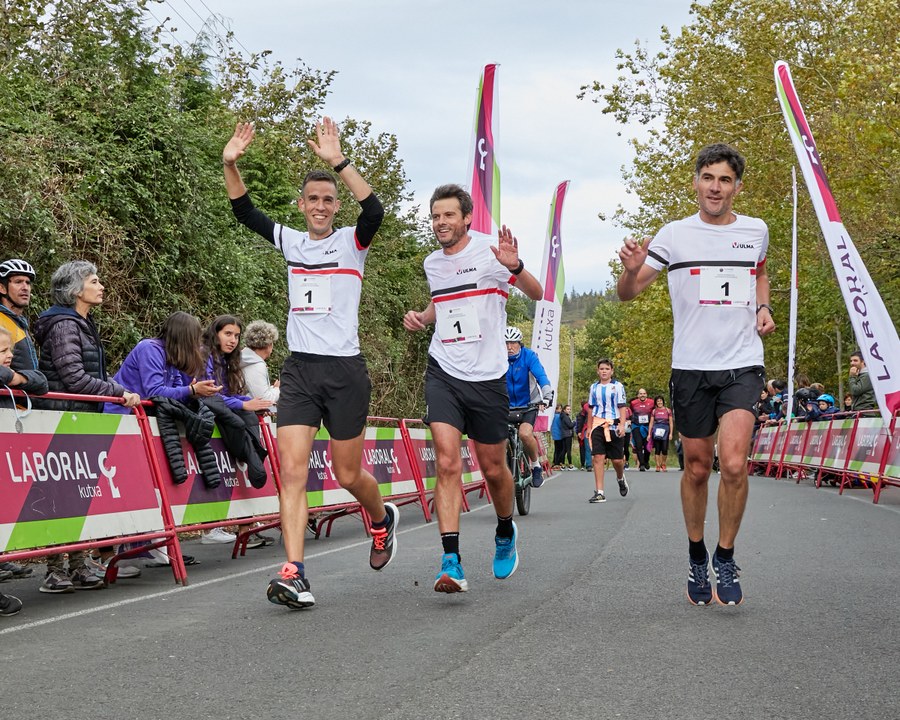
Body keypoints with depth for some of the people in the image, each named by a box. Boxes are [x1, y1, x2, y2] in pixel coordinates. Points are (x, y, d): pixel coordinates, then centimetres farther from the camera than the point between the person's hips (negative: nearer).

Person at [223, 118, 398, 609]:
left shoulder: (352, 242, -1)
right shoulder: (290, 242, 11)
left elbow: (374, 210, -21)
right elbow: (244, 212, 7)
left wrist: (337, 161, -29)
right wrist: (231, 165, -9)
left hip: (345, 370, -3)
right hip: (299, 370, 3)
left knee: (347, 475, 6)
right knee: (292, 469, -11)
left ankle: (382, 520, 39)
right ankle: (294, 574, -15)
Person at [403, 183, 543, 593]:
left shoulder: (489, 252, -5)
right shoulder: (432, 264, 10)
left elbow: (536, 294, -6)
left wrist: (514, 267, -26)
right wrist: (421, 318, 8)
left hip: (487, 375, -2)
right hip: (443, 372, 2)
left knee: (493, 469, 9)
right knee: (447, 463, -14)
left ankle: (505, 533, 40)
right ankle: (451, 563, -17)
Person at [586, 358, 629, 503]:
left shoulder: (617, 386, 2)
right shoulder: (594, 387, 13)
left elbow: (622, 407, -4)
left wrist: (622, 425, -14)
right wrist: (589, 427, 17)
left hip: (614, 425, -2)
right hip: (598, 426, 2)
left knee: (617, 459, 2)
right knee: (598, 458, -9)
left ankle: (620, 478, 37)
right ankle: (599, 493, -10)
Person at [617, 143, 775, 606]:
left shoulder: (755, 231, 7)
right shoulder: (675, 235, 0)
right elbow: (627, 293, 1)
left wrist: (763, 308, 10)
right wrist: (631, 269, -21)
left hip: (743, 364, 0)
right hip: (691, 367, 0)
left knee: (733, 463, -17)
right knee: (697, 467, 8)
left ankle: (726, 557, 2)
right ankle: (696, 558, 28)